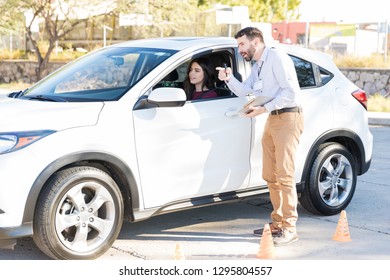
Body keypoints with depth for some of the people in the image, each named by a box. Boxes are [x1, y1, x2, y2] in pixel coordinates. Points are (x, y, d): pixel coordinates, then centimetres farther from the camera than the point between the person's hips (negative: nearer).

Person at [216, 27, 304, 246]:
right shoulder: (258, 66, 21)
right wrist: (229, 78, -4)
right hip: (272, 120, 10)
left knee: (284, 175, -11)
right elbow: (244, 90, 12)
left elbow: (291, 91, -18)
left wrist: (264, 108, -19)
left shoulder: (276, 57, -10)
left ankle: (289, 228, -7)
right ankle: (278, 223, 17)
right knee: (270, 176, 9)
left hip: (288, 118, -10)